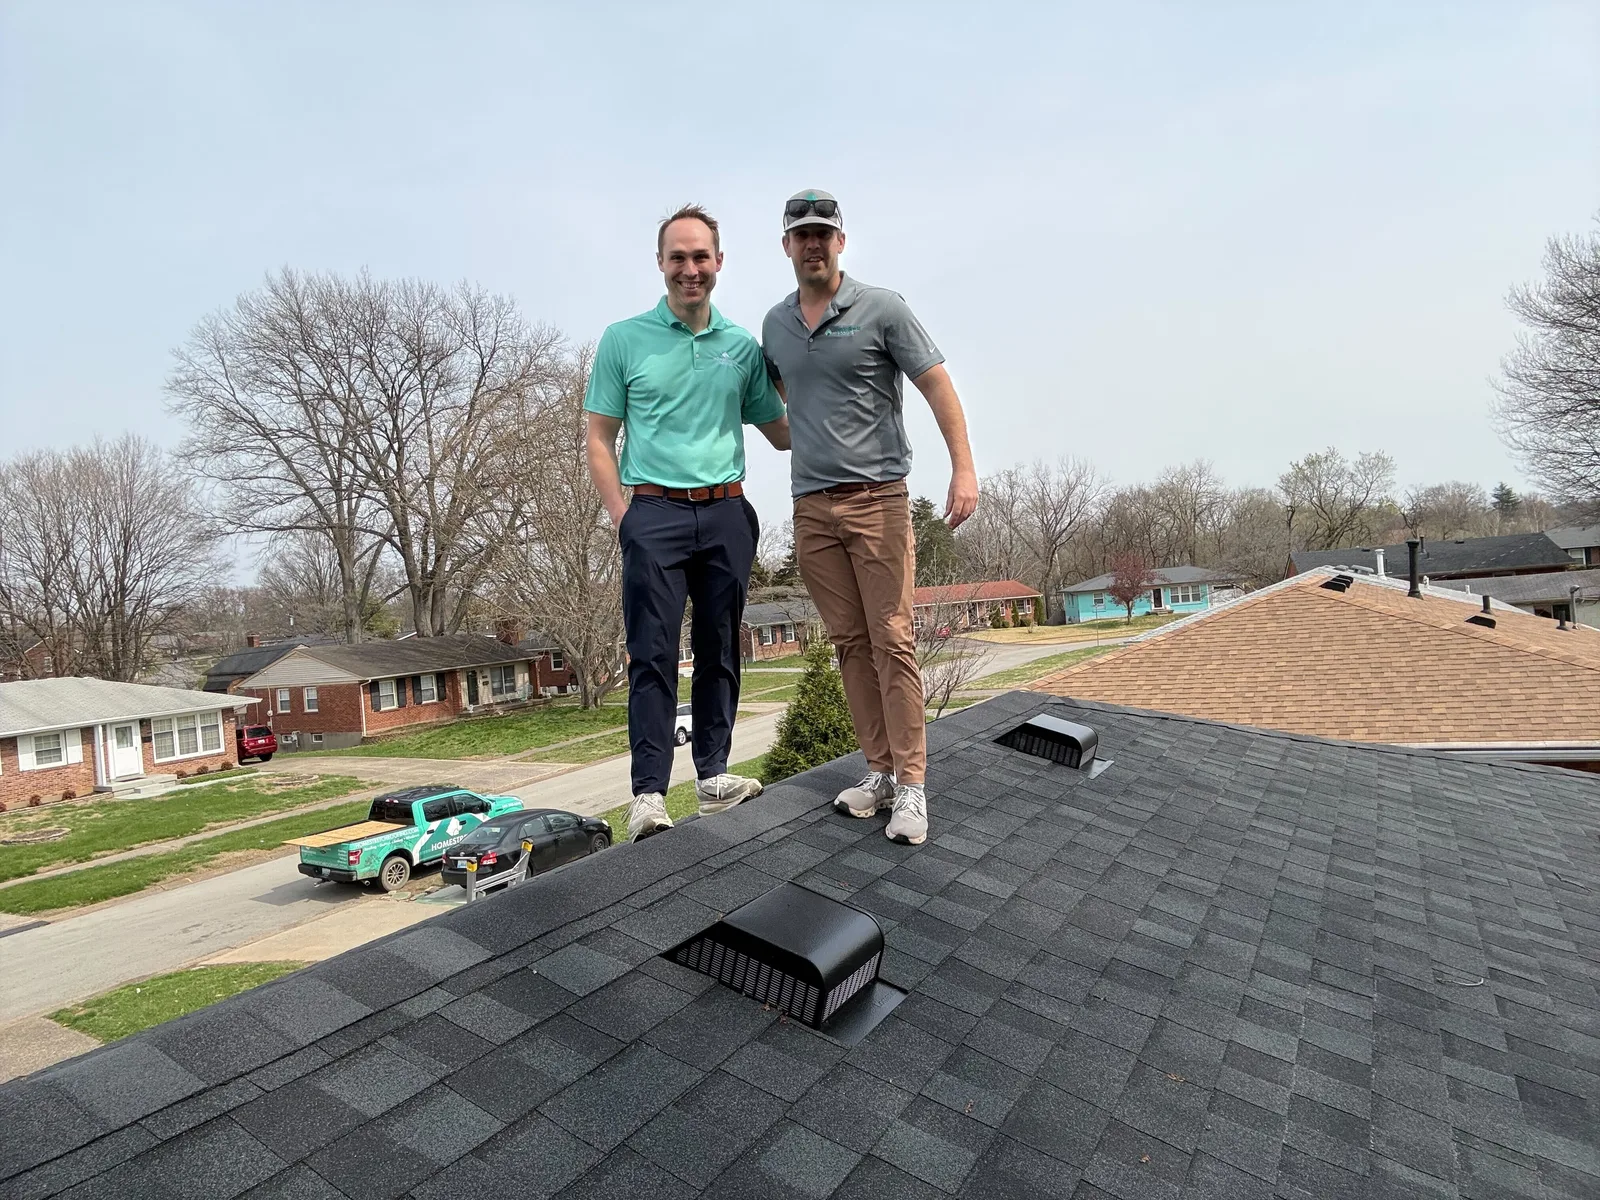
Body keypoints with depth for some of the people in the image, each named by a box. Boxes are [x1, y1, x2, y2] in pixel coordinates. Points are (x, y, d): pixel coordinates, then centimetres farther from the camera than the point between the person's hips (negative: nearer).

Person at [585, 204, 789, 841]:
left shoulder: (743, 347, 12)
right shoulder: (624, 340, 5)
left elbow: (782, 433, 18)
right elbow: (598, 439, 4)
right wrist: (623, 518, -6)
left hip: (727, 514, 3)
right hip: (656, 513, -3)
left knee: (719, 651, 8)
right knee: (653, 657, -5)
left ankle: (713, 777, 19)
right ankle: (648, 795, 1)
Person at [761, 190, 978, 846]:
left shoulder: (881, 307, 0)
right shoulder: (775, 323, 14)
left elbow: (938, 387, -4)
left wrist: (964, 470, -13)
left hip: (877, 498, -4)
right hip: (811, 507, 5)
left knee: (892, 640, -7)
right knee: (850, 642, 6)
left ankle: (911, 784, 0)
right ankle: (879, 769, 15)